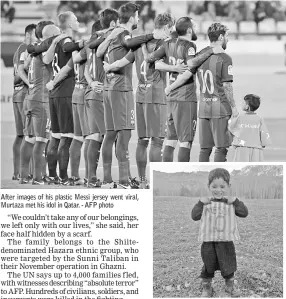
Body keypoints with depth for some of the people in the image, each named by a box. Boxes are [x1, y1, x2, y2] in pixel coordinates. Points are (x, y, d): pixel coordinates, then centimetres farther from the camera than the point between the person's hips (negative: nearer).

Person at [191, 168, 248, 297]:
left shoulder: (231, 202, 1)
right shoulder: (206, 202, 1)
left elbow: (244, 213, -6)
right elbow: (195, 216, -3)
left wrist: (235, 201, -17)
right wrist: (200, 203, -14)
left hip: (226, 240, 0)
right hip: (208, 240, 0)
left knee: (228, 263, 12)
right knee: (208, 264, 9)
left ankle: (230, 285, 32)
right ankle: (206, 287, 25)